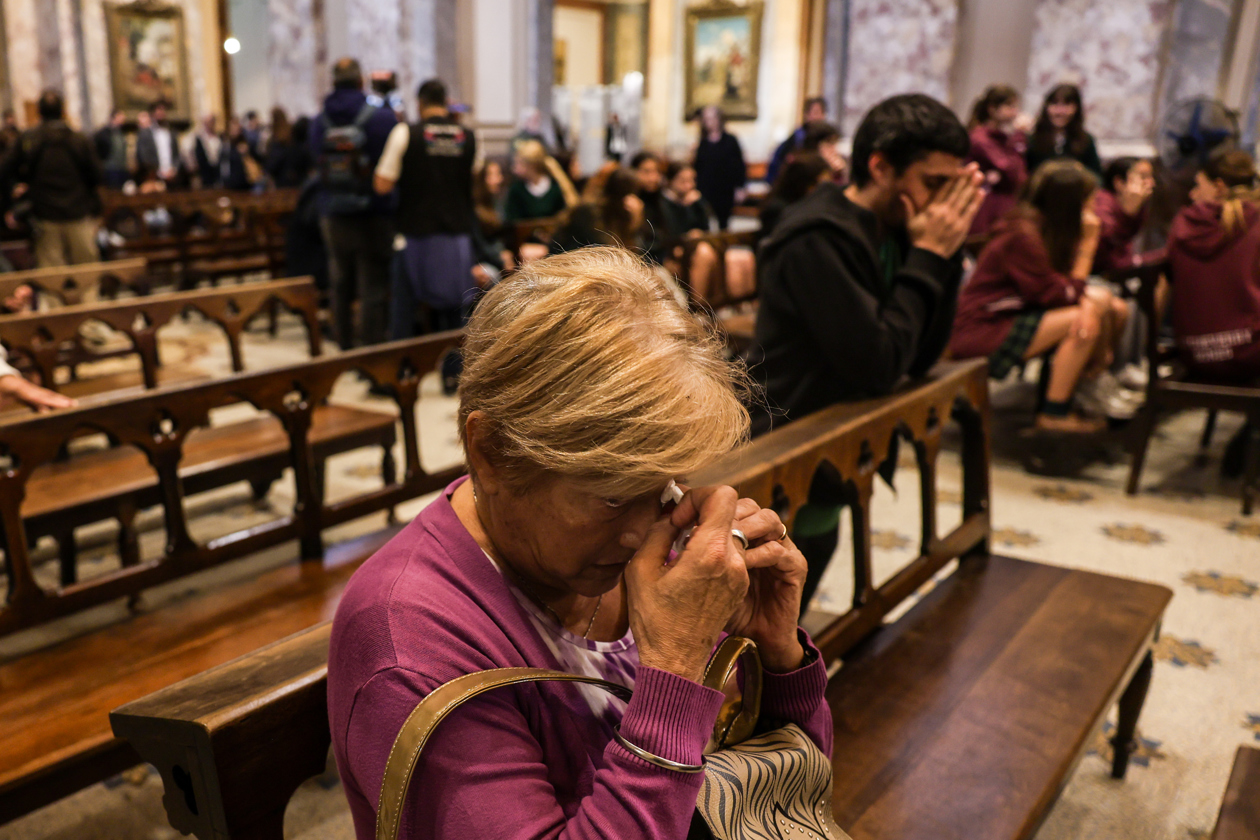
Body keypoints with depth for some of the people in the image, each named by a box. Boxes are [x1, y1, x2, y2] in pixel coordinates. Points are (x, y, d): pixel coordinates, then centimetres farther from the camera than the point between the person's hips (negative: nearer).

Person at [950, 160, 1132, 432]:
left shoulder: (1048, 229, 7)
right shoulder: (1022, 235, -21)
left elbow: (1069, 285, 4)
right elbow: (1058, 296, -19)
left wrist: (1086, 299, -16)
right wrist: (1087, 245, -10)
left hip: (1016, 315, 10)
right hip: (983, 330, -10)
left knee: (1117, 309, 6)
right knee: (1094, 311, -23)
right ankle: (1054, 413, -15)